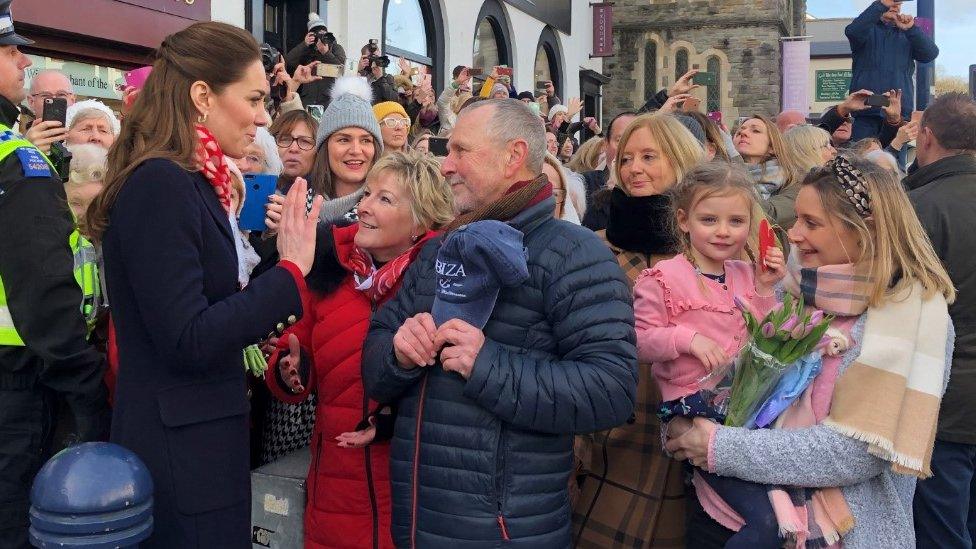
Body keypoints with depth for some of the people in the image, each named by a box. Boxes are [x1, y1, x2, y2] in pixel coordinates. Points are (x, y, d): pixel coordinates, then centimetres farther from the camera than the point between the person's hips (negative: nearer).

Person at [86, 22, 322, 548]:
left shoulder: (188, 183, 10)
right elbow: (187, 342, -24)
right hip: (180, 452, -10)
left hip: (195, 437, 10)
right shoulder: (160, 184, -19)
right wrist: (290, 271, -21)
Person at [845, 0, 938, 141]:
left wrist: (911, 29, -10)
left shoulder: (907, 34, 19)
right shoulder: (868, 29, 11)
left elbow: (931, 54, 4)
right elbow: (853, 32, -14)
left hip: (900, 110, 3)